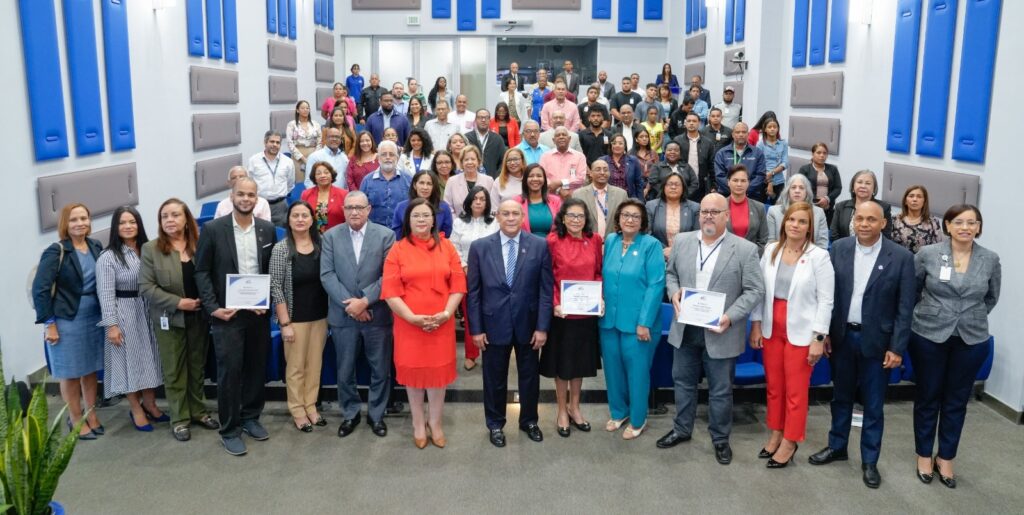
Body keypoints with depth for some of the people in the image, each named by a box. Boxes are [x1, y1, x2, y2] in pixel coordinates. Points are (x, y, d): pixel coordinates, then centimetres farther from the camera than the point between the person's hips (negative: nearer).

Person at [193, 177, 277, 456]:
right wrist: (212, 307, -11)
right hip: (226, 312, -3)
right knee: (229, 371, 0)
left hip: (259, 311, 3)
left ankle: (250, 417, 29)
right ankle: (230, 430, 12)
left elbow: (273, 270, 9)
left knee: (257, 368, 11)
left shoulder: (268, 230, 4)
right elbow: (201, 272, -3)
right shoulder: (213, 229, -5)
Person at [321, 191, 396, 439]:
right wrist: (350, 304, -14)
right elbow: (327, 275, -4)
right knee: (345, 371, 12)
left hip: (377, 315, -1)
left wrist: (364, 301, -16)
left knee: (380, 370, 9)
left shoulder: (386, 235, -3)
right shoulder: (330, 236, 3)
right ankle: (350, 414, 30)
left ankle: (376, 414, 27)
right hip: (342, 316, 1)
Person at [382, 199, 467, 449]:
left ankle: (436, 423, 26)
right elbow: (390, 291, -7)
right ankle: (418, 424, 26)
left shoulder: (446, 247, 4)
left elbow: (458, 284, 1)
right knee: (413, 372, 9)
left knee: (438, 372, 9)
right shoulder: (398, 250, -2)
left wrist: (447, 313, -12)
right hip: (408, 324, -1)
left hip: (441, 324, 1)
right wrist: (412, 317, -16)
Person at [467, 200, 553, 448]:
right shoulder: (480, 247, -4)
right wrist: (475, 329, -5)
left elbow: (546, 288, -4)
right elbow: (473, 291, -2)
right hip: (494, 324, 0)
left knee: (529, 376, 16)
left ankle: (529, 421, 37)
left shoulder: (539, 246, -4)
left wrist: (542, 327, -7)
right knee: (495, 378, 13)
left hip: (528, 324, 1)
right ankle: (495, 424, 33)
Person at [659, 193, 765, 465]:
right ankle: (682, 429, 35)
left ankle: (720, 439, 28)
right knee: (683, 382, 17)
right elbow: (670, 273, 13)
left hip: (720, 333, -3)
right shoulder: (682, 241, 3)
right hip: (685, 329, 4)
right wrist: (674, 293, -8)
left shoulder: (745, 249, -9)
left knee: (720, 390, 10)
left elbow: (755, 290, -9)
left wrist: (731, 316, -20)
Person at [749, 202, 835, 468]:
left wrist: (819, 338, -11)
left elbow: (825, 301, -9)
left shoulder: (819, 256, -10)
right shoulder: (771, 250, 1)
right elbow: (760, 290, 6)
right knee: (774, 385, 14)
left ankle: (789, 442, 21)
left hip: (801, 332, -4)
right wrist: (756, 325, 5)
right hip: (772, 329, 4)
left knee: (795, 390, 6)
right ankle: (776, 434, 30)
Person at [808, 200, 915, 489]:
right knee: (841, 397, 17)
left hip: (876, 341, -2)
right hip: (842, 336, 3)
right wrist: (824, 332, -1)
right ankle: (837, 447, 34)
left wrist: (897, 348, -10)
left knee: (873, 405, 9)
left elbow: (905, 307, -8)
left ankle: (869, 461, 24)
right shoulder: (838, 248, -2)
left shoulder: (901, 257, -10)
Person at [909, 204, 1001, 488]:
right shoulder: (927, 254, -9)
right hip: (929, 336, -1)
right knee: (928, 397, 10)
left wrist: (972, 318, 12)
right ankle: (924, 455, 24)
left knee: (957, 401, 11)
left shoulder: (990, 260, -3)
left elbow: (991, 297, 13)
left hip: (972, 340, 2)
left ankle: (945, 458, 26)